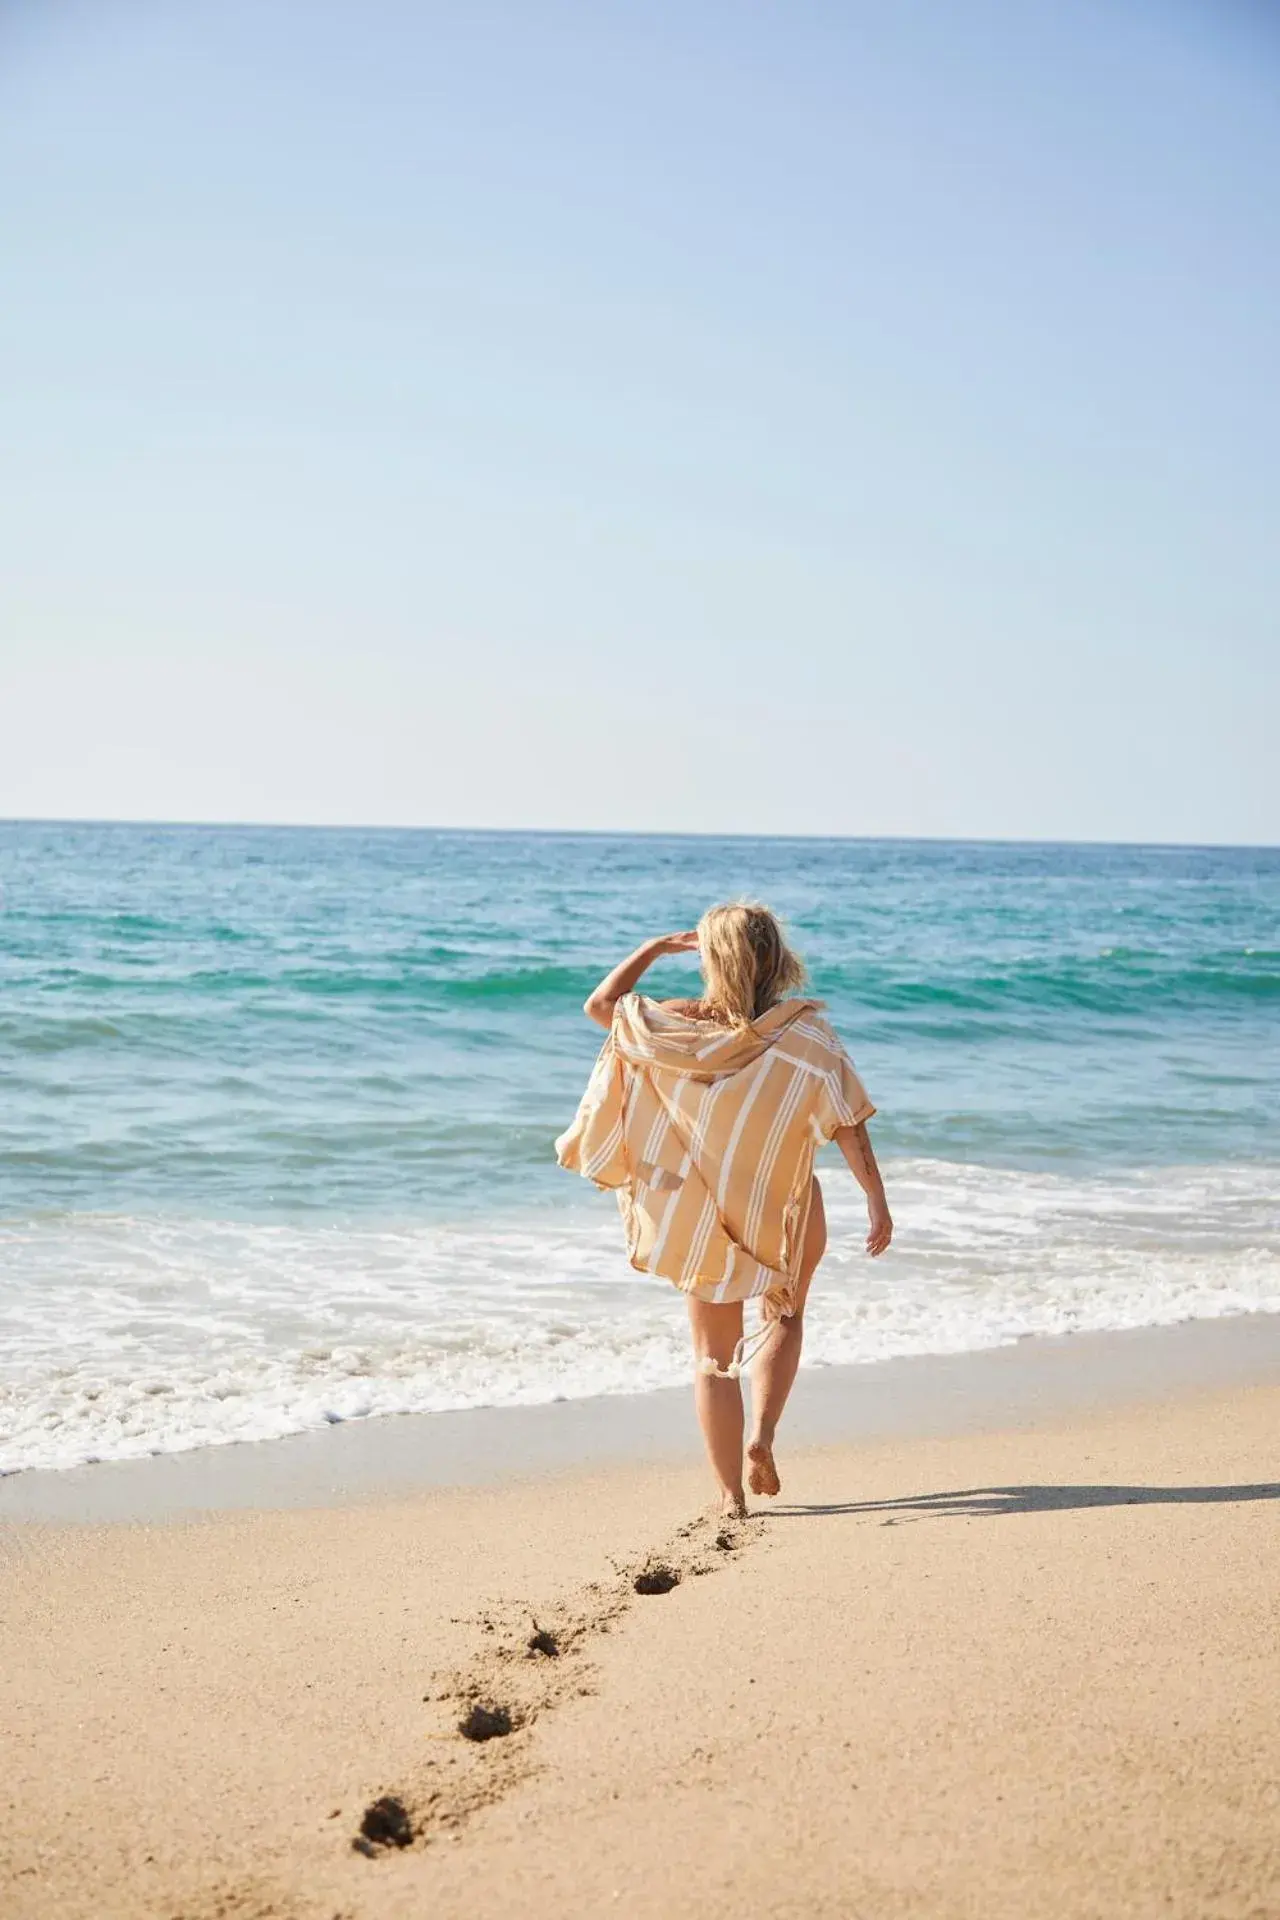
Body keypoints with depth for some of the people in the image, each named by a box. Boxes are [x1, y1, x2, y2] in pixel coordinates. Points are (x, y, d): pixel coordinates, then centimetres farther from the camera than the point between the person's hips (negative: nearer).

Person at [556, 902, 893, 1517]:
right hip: (785, 1212, 0)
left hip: (704, 1211, 0)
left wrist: (657, 946, 11)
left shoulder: (679, 1026, -11)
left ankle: (731, 1494, 14)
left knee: (713, 1353, 12)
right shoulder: (803, 1031, -14)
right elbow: (847, 1122, -15)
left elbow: (600, 1004, 4)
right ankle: (762, 1434, 7)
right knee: (783, 1318, 26)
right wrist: (877, 1198, -9)